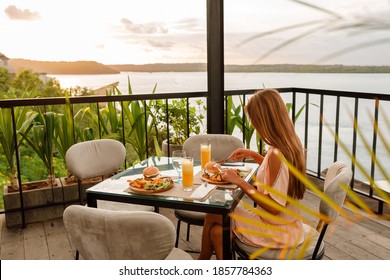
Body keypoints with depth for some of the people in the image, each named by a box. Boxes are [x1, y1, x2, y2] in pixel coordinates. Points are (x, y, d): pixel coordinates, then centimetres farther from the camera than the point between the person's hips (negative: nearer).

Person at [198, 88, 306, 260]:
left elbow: (273, 206, -27)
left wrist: (239, 181, -21)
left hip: (277, 231, -8)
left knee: (212, 216, 7)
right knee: (217, 232, 12)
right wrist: (253, 155, 12)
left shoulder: (276, 153, -28)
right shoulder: (292, 144, -1)